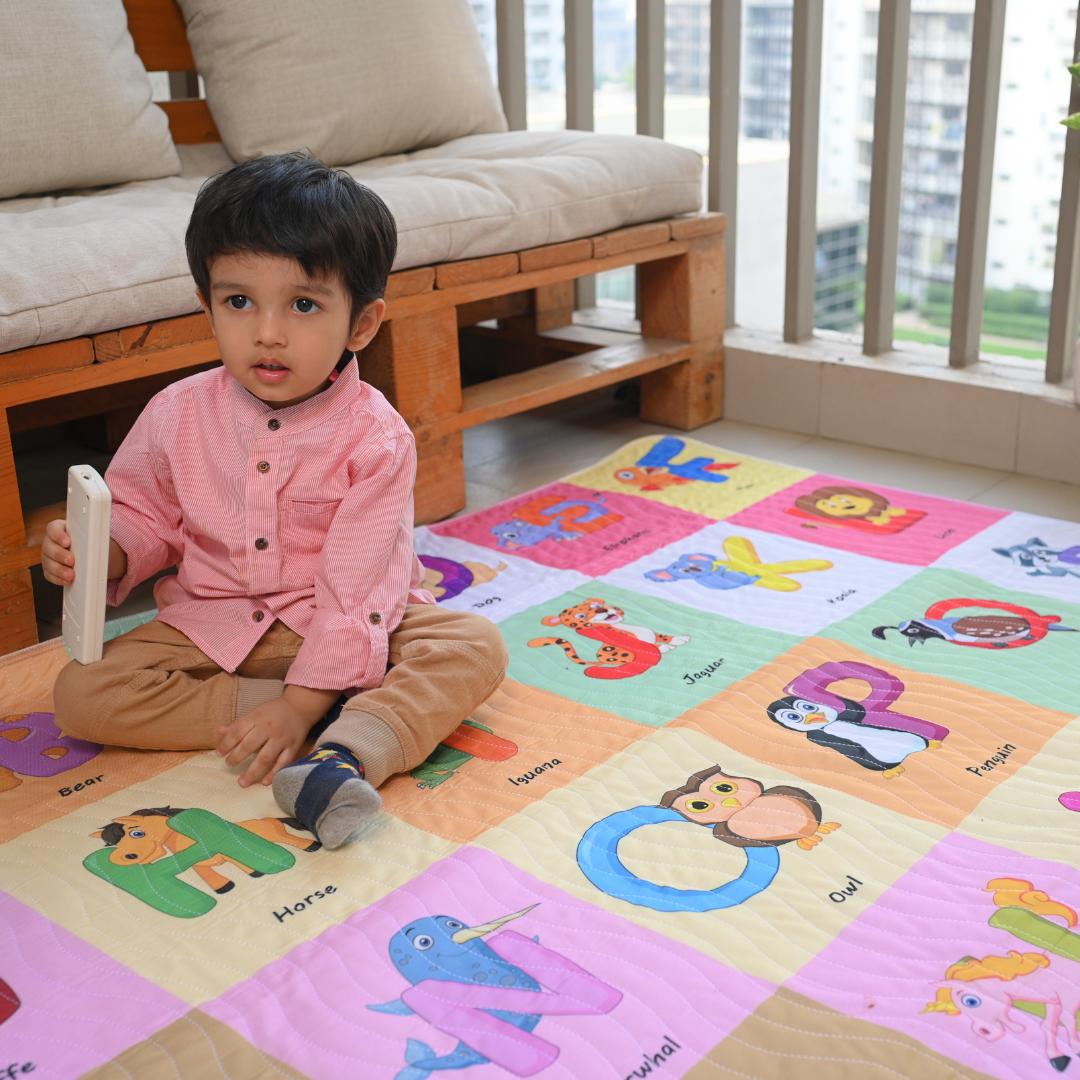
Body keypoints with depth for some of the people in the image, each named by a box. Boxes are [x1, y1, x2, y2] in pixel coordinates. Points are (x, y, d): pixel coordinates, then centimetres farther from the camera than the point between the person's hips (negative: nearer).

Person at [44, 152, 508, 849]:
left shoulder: (376, 437, -18)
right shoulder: (177, 415, -7)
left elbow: (354, 589, -21)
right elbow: (144, 517, 9)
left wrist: (301, 705, -27)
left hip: (350, 632, -2)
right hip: (212, 628, 3)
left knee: (476, 646, -24)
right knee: (80, 693, -19)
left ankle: (348, 754, -45)